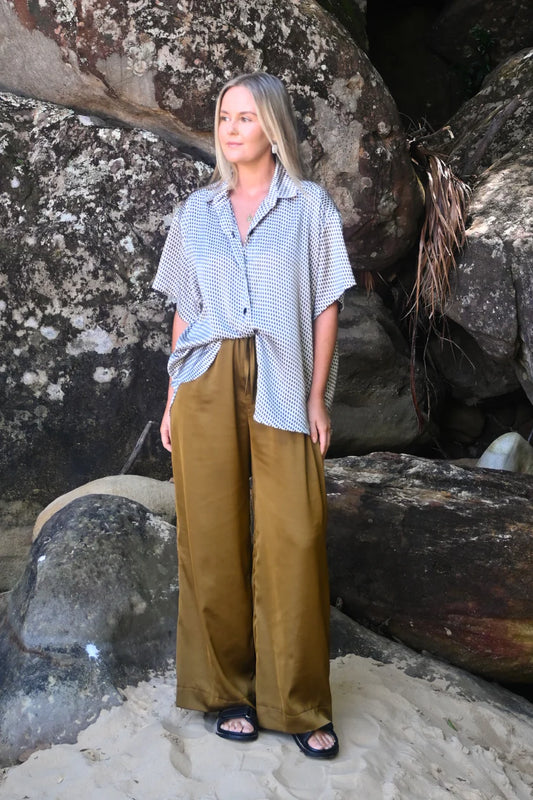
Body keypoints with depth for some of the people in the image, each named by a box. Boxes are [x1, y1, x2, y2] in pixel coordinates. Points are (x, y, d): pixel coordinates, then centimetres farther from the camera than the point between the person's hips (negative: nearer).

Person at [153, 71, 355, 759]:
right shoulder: (196, 211, 14)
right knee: (212, 537, 3)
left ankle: (297, 703, 10)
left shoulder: (310, 205, 7)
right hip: (206, 384, 2)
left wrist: (316, 397, -3)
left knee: (293, 540, -6)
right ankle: (227, 690, 19)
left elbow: (325, 307, 4)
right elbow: (183, 310, 14)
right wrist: (173, 398, 7)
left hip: (281, 386, -2)